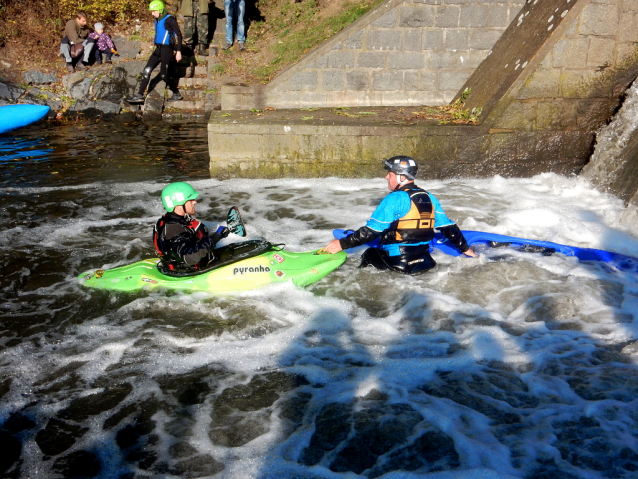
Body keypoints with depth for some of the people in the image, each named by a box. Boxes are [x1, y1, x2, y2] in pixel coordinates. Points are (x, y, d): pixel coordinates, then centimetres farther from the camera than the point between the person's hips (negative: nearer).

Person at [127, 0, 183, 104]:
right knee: (147, 71, 2)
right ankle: (140, 95, 4)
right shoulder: (158, 20, 14)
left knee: (164, 75, -6)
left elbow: (178, 35, -13)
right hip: (158, 49, 9)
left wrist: (178, 51, -17)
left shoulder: (169, 19, -11)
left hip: (167, 49, -9)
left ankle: (177, 94, 15)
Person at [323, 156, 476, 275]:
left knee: (369, 253, 15)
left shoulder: (395, 199, -14)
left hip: (397, 265, -7)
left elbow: (370, 232, -18)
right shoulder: (429, 198, 7)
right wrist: (465, 249, 26)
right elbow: (449, 228, 12)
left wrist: (342, 244, -12)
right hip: (424, 264, 7)